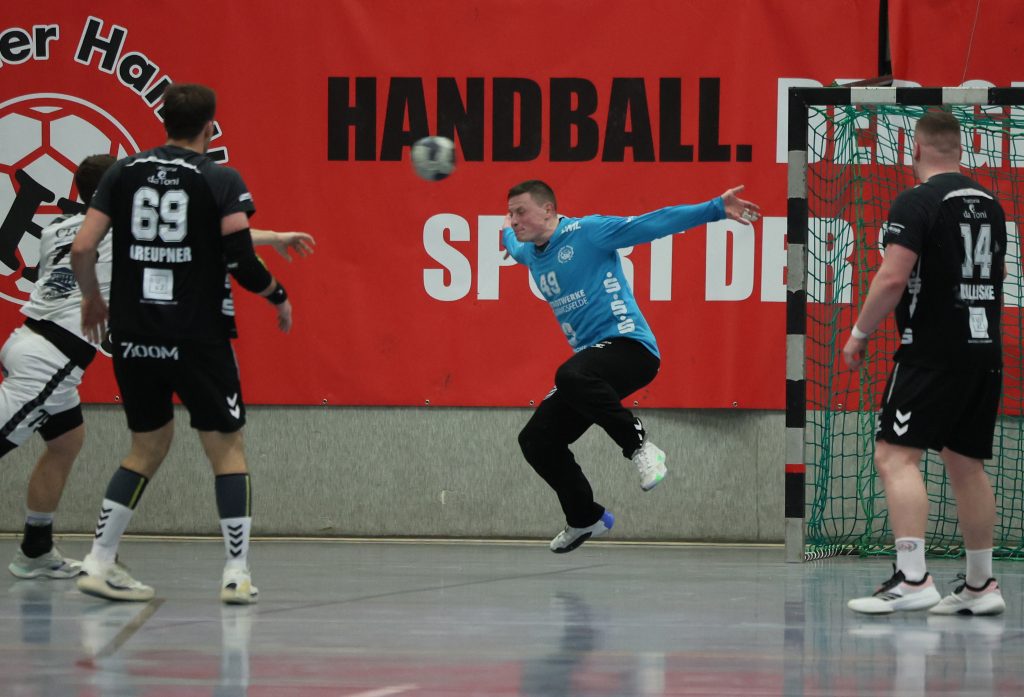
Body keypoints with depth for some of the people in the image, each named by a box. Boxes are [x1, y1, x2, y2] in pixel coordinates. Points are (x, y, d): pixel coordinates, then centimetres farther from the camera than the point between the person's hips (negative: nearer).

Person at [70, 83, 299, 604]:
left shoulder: (123, 173, 4)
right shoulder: (221, 181, -6)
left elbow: (82, 250, 0)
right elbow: (241, 261, -12)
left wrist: (91, 298, 18)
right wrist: (278, 297, 6)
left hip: (133, 338, 4)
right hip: (198, 338, -4)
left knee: (149, 445, 18)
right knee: (226, 449, 8)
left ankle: (99, 563, 10)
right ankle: (237, 574, 2)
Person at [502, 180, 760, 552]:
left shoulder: (586, 232, -8)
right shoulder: (531, 253, 15)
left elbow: (653, 224, -14)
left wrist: (715, 209, -22)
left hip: (628, 344, -8)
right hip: (591, 360, 8)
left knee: (571, 376, -39)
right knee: (536, 440, 2)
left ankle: (639, 445, -25)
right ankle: (586, 519, 21)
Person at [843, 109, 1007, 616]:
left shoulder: (918, 201, -10)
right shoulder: (989, 203, 13)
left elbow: (893, 277, -18)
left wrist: (859, 334, -7)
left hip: (934, 349, -8)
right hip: (986, 349, 8)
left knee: (896, 456, -11)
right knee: (966, 464, 14)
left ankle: (912, 579, -24)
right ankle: (980, 587, 16)